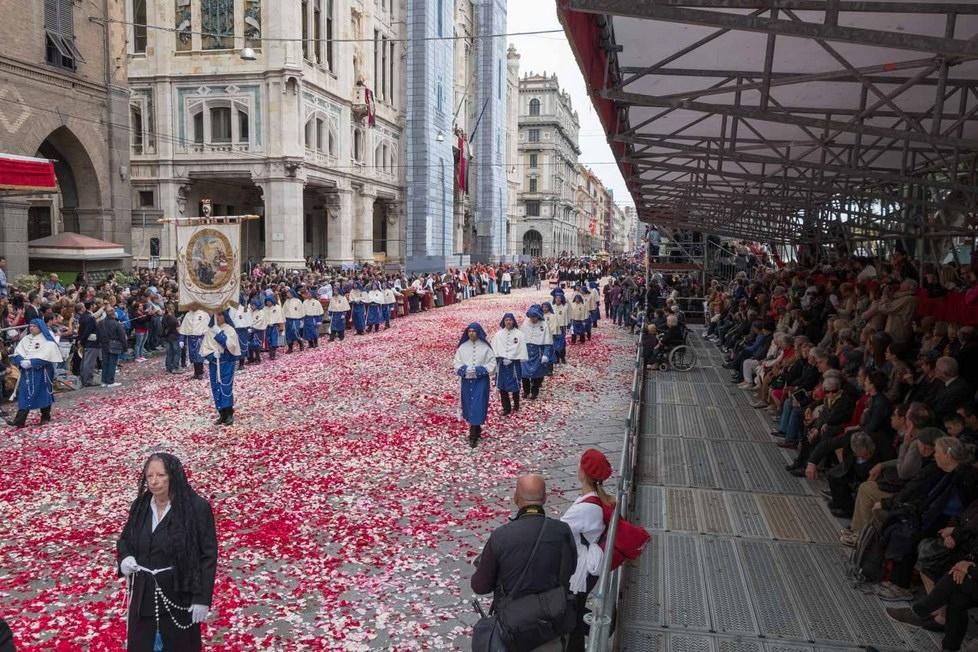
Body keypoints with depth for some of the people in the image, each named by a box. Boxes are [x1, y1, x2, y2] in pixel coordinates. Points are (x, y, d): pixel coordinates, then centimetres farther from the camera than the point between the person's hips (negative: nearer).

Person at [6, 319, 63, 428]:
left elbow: (46, 356, -15)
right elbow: (17, 353, 5)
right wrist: (22, 361, -16)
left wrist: (31, 362, -21)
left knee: (43, 393, 5)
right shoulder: (25, 339, 12)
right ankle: (19, 420, -6)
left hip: (42, 372, -4)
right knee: (24, 394, -2)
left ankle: (45, 417, 20)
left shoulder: (47, 341, -4)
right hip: (27, 371, 4)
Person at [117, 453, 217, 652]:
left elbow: (208, 555, -13)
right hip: (144, 595, 5)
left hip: (179, 595, -4)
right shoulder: (140, 506, 1)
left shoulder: (197, 507, -16)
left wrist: (202, 598, -16)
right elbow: (124, 539, 17)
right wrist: (124, 558, -5)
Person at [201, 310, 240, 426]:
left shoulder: (230, 330, -5)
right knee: (216, 389, 6)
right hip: (214, 363, 4)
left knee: (226, 388, -6)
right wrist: (212, 354, -15)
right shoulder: (210, 331, 6)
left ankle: (229, 414, 3)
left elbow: (231, 346, -17)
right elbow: (204, 348, 4)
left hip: (227, 363, -4)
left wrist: (220, 335, -21)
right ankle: (222, 414, 15)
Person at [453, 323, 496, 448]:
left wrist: (478, 370, -16)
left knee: (477, 406, -7)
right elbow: (457, 363, 3)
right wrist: (465, 370, -16)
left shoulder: (485, 347, -6)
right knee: (469, 405, 10)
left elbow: (492, 364, -5)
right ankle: (476, 430, 28)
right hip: (467, 381, 4)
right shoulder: (462, 347, 3)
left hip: (481, 381, -4)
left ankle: (473, 436, -4)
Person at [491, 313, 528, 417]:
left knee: (514, 385, 4)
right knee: (502, 386, 4)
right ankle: (506, 408, 14)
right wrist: (502, 359, -13)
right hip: (501, 363, 2)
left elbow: (522, 349, -4)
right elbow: (494, 349, 0)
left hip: (514, 363, -2)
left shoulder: (519, 334, -3)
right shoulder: (498, 334, 3)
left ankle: (516, 403, 28)